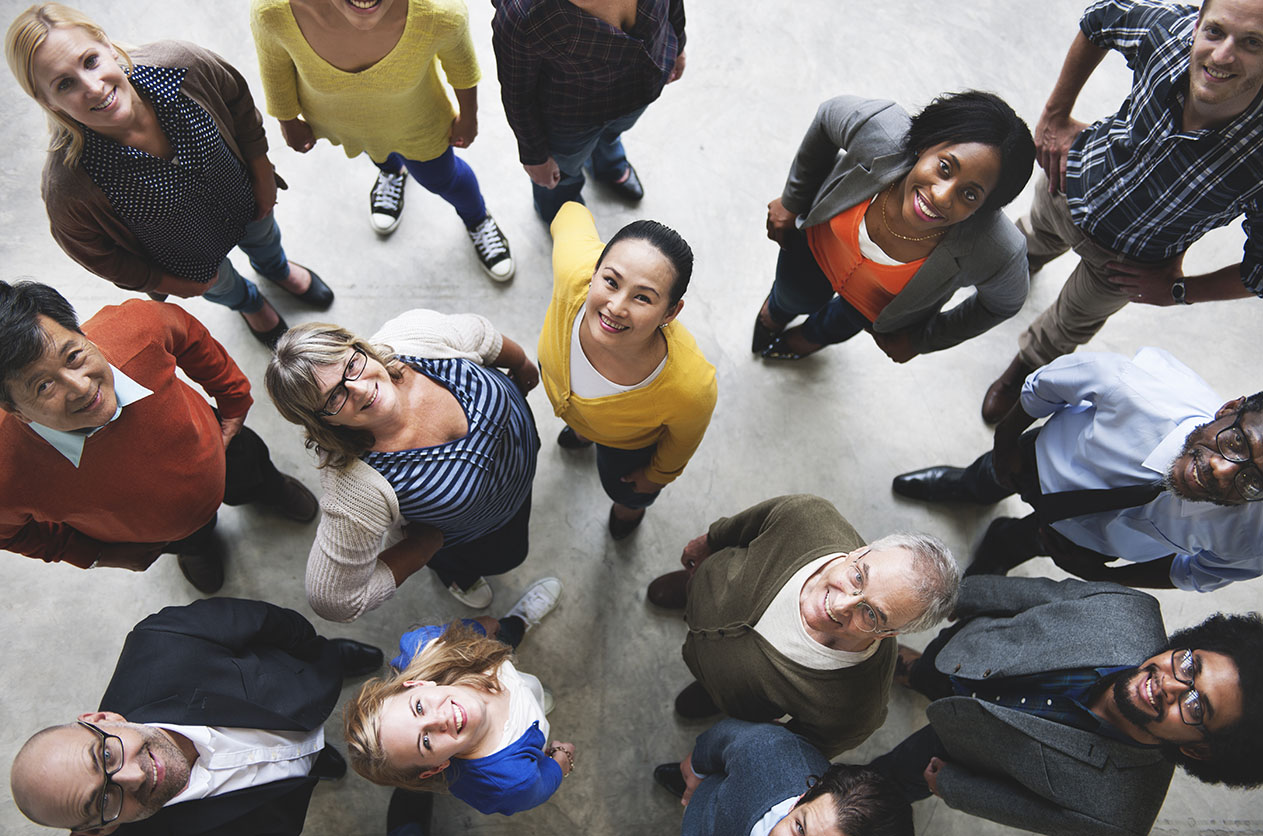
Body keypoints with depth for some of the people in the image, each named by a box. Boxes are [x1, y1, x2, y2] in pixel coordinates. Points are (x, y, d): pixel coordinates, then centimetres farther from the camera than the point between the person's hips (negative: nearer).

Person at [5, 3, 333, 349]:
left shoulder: (178, 64, -36)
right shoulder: (67, 185, -40)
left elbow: (238, 100, -13)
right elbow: (97, 254, -19)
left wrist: (262, 176, -3)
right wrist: (170, 283, -7)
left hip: (244, 202, 2)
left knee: (265, 240, 36)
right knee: (223, 287, 32)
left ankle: (278, 269, 76)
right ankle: (249, 303, 72)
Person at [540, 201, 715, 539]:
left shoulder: (692, 389, -49)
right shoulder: (574, 271, -48)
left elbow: (682, 440, -22)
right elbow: (573, 215, -21)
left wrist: (658, 475, 0)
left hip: (629, 442, -2)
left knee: (622, 487, 35)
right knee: (580, 426, 41)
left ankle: (632, 503, 75)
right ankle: (583, 431, 82)